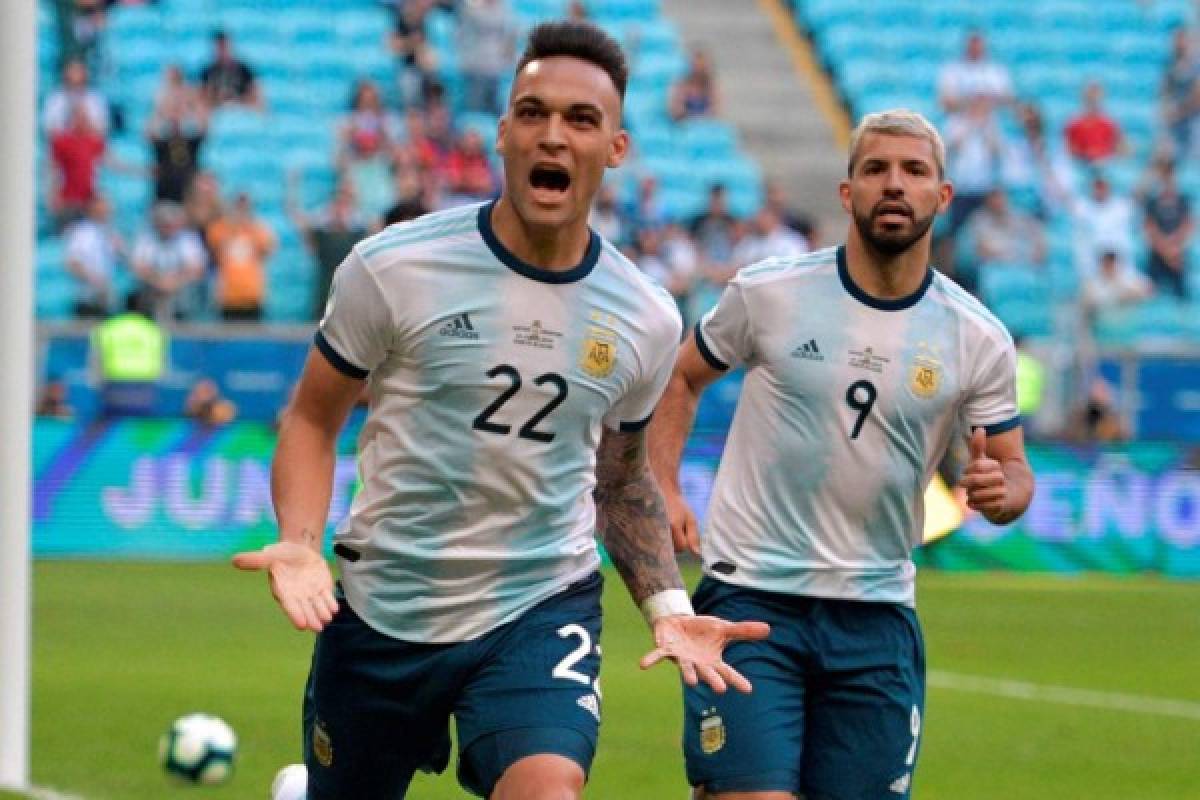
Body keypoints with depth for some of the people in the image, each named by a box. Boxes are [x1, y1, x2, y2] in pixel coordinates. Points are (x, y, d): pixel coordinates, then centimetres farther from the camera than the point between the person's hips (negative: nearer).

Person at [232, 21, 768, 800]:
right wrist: (300, 542, -16)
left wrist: (668, 605, 2)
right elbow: (313, 419, 1)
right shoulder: (393, 269, -10)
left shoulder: (647, 320, 0)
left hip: (543, 610, 0)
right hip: (382, 610, 0)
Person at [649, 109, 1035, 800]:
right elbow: (683, 378, 12)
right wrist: (663, 491, -1)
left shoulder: (980, 340, 0)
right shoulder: (768, 294, -3)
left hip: (876, 613, 2)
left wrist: (999, 489, -16)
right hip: (750, 594, -2)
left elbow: (1015, 470, 8)